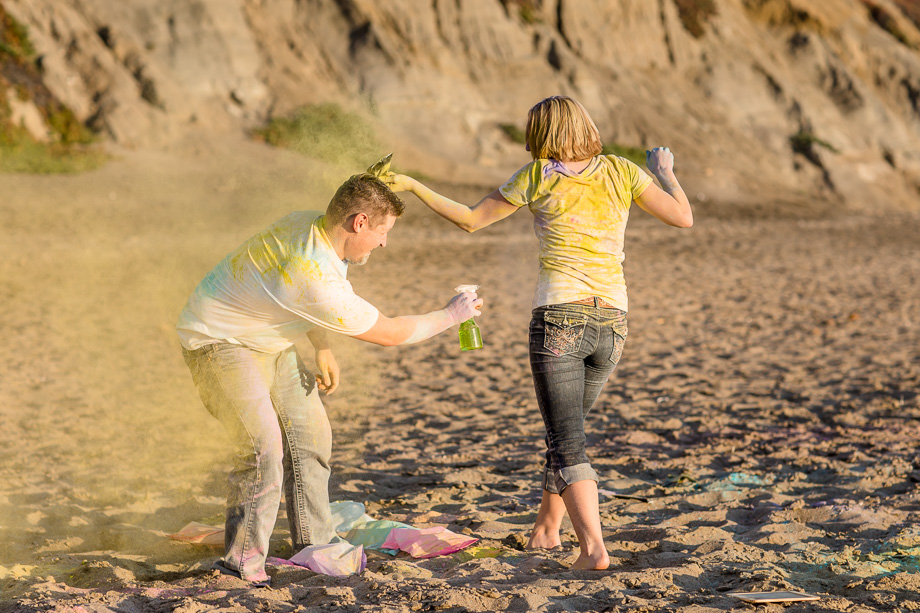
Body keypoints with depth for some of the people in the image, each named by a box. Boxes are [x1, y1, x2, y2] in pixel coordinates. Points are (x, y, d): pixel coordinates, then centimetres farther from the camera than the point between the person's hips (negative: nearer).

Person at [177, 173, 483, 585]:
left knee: (309, 434, 8)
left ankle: (313, 544, 18)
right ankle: (241, 559, -8)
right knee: (264, 446, -21)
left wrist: (322, 350, 7)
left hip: (267, 342, 10)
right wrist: (450, 316, -9)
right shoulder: (320, 283, -35)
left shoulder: (311, 225, -9)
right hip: (218, 343, -10)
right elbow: (389, 333, -22)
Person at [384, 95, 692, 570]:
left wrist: (412, 186, 17)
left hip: (559, 320, -4)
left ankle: (593, 546, -18)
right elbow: (683, 218, 3)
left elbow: (470, 220, 8)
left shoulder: (536, 177, 1)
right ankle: (546, 526, 36)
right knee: (568, 428, 22)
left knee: (567, 443, -3)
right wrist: (664, 171, 21)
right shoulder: (621, 172, 5)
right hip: (612, 322, 4)